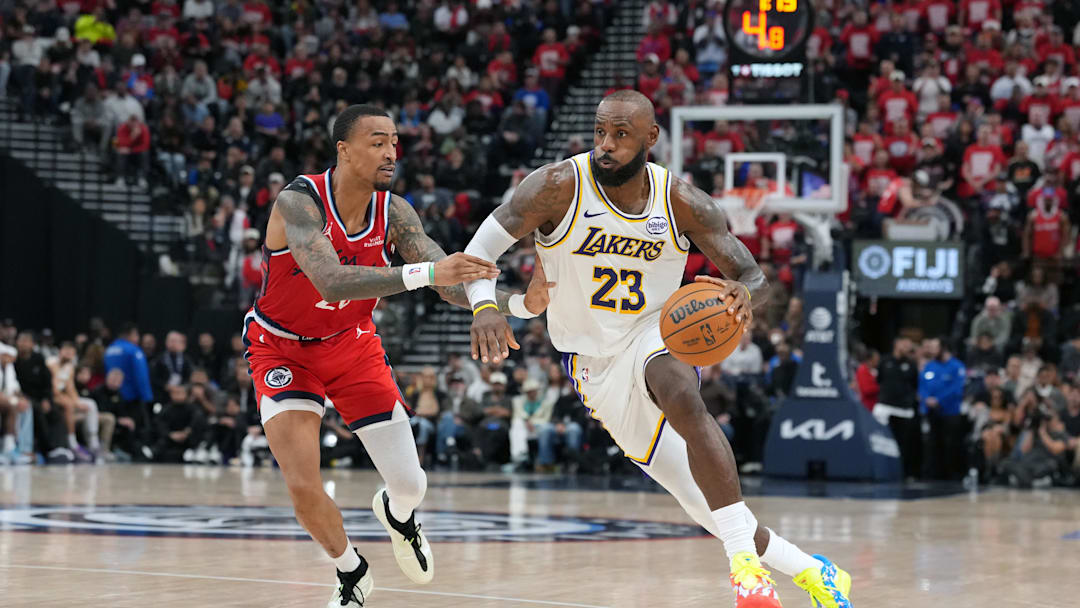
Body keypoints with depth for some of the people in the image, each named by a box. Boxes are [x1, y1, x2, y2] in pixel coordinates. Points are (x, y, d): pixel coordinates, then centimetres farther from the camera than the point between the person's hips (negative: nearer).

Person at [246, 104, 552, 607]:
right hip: (283, 350, -4)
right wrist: (423, 272, -55)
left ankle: (396, 513, 39)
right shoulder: (298, 203, -29)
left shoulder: (394, 212, -14)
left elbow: (452, 283, -16)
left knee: (410, 485, -1)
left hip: (352, 344, 4)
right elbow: (332, 282, -45)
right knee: (303, 488, -18)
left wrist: (517, 304, -35)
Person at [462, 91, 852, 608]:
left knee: (682, 398, -38)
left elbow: (755, 278, -8)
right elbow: (480, 249, -17)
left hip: (656, 333, 0)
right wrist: (485, 307, -38)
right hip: (595, 364, 1)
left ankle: (747, 565, -39)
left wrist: (744, 293, -34)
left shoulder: (684, 204, -12)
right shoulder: (559, 187, -16)